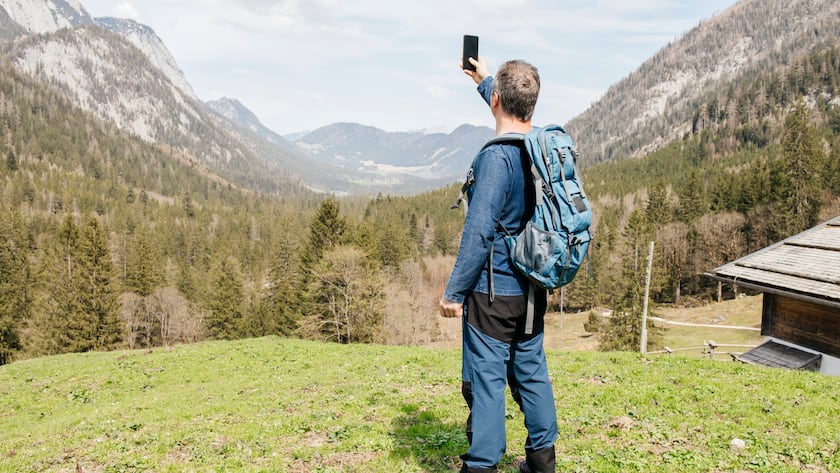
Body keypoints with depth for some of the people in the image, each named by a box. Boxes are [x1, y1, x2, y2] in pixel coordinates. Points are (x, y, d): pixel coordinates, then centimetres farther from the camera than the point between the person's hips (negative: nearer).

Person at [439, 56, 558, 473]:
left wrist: (454, 291, -14)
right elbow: (514, 114, 27)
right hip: (533, 288, 8)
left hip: (493, 290, -8)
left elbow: (479, 231, -21)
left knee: (485, 380, 1)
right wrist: (485, 80, 40)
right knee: (532, 372, 17)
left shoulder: (496, 157, -19)